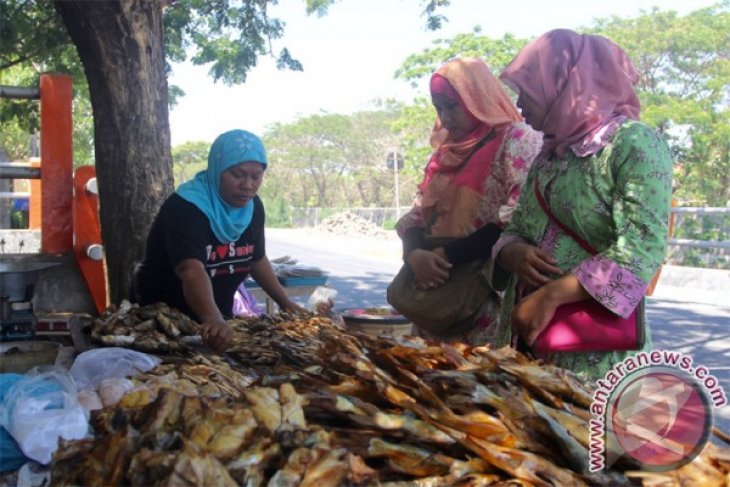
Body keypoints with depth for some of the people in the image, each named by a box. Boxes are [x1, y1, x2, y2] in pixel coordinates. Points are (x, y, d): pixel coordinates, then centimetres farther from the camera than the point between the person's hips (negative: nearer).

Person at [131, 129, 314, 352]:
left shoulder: (253, 206, -5)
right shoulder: (184, 207, -26)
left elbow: (257, 258, 9)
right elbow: (192, 271, -41)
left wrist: (285, 302, 6)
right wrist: (213, 320, -56)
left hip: (217, 316, 6)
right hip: (163, 315, -6)